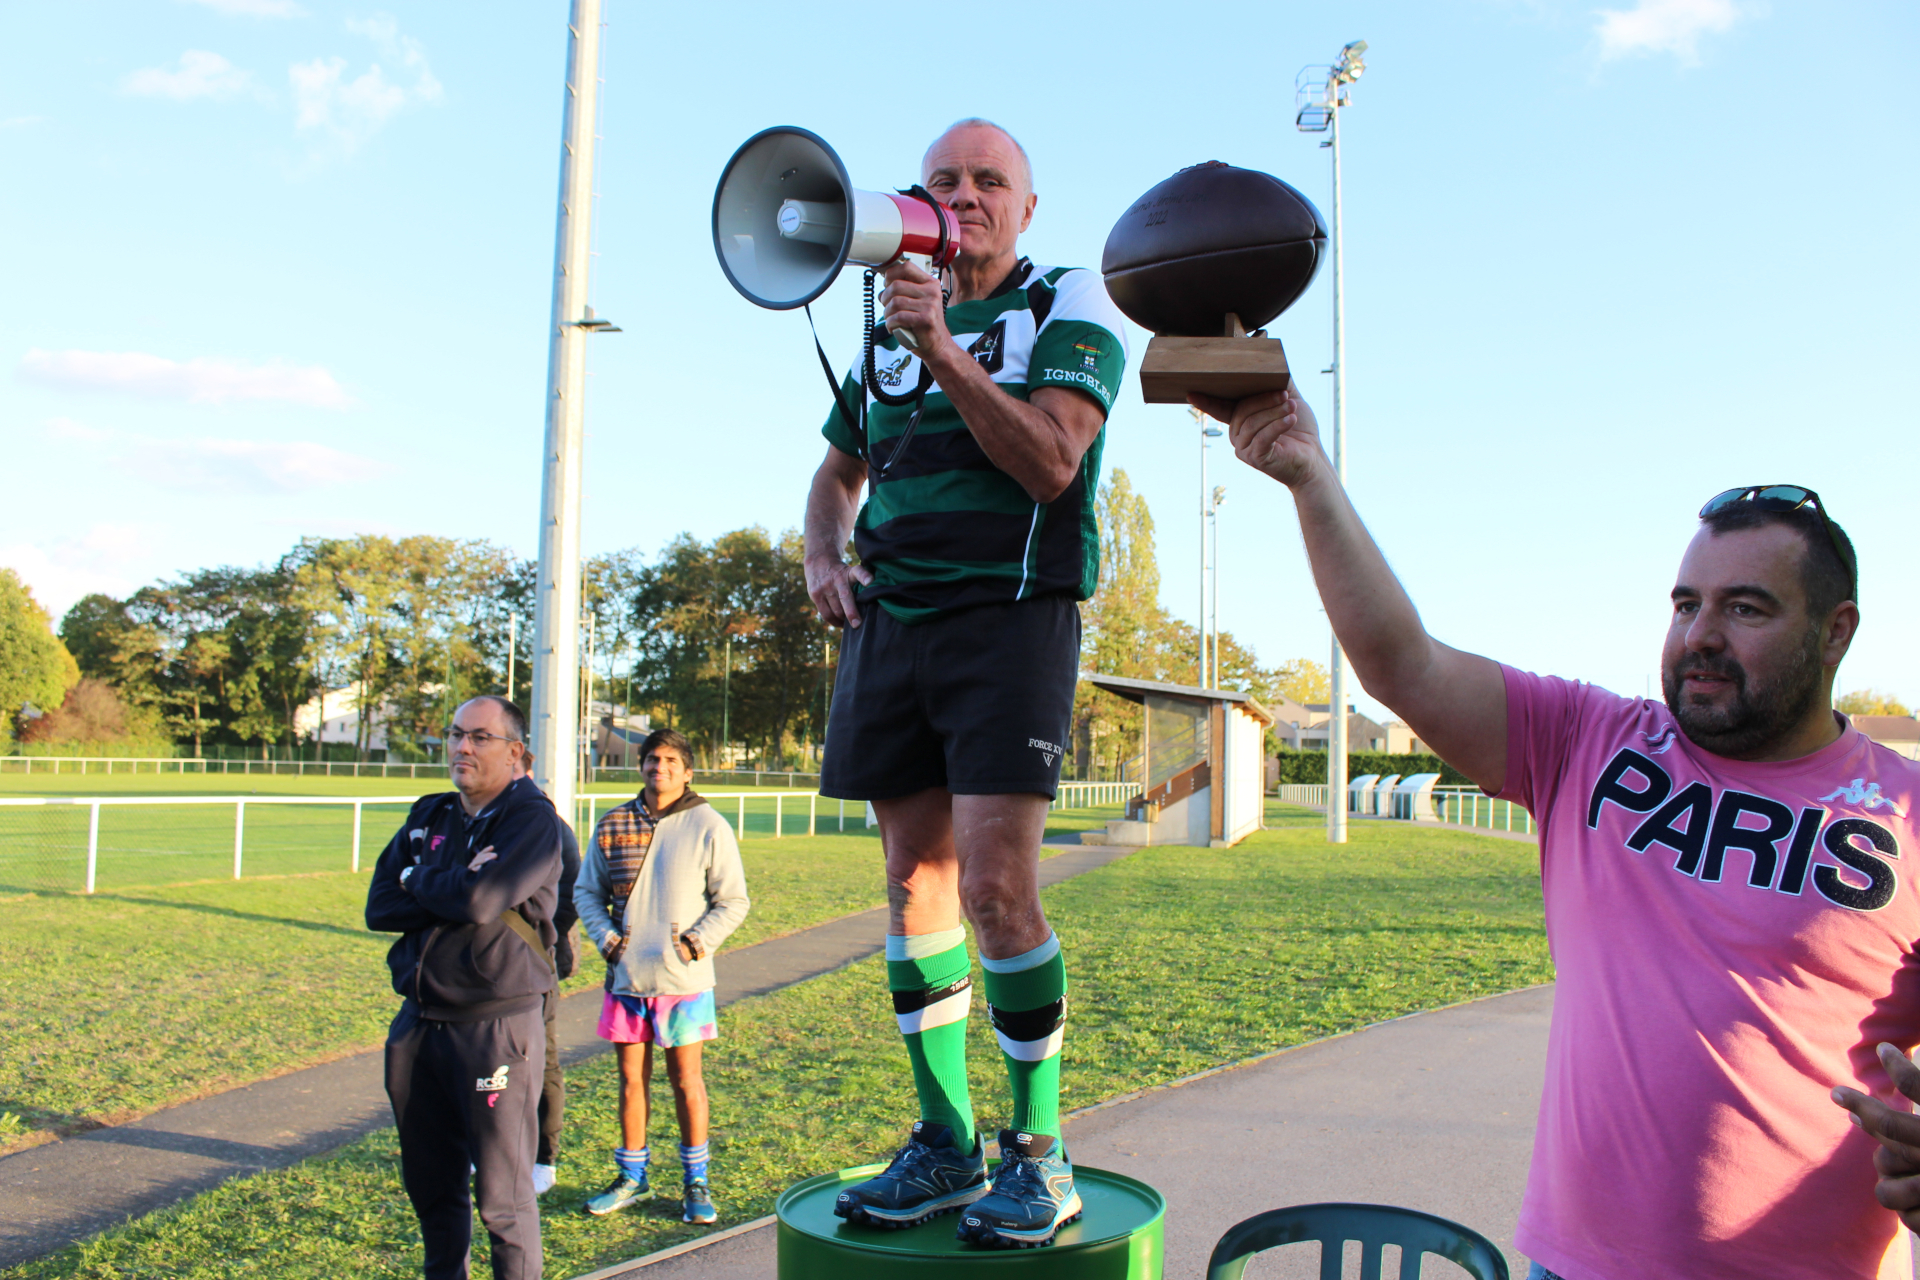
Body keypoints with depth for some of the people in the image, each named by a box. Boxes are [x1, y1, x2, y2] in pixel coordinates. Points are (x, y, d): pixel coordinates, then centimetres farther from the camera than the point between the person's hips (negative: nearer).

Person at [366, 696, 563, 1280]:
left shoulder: (533, 820, -9)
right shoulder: (428, 817, 11)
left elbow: (481, 901, -23)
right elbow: (378, 907, 3)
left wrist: (417, 880, -5)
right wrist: (451, 891, -13)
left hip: (497, 1028, -6)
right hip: (418, 1025, 7)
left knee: (502, 1195, 2)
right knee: (430, 1182, 19)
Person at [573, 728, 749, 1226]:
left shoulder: (708, 827, -4)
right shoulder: (612, 825, 5)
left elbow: (733, 901, -1)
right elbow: (586, 891, 13)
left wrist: (696, 943, -11)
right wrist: (605, 937, -2)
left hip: (683, 979, -3)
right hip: (625, 976, 3)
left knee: (686, 1078, 5)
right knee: (631, 1078, 12)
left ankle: (695, 1182, 19)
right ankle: (631, 1177, 27)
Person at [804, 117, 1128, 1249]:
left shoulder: (1074, 307, 3)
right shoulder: (891, 333, 19)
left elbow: (1050, 463, -12)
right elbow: (838, 473, 28)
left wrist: (943, 351, -17)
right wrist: (824, 560, 9)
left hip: (1010, 616, -5)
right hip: (890, 626, 6)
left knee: (995, 886, -13)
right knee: (916, 882, 5)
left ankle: (1041, 1154, 3)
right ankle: (946, 1143, 16)